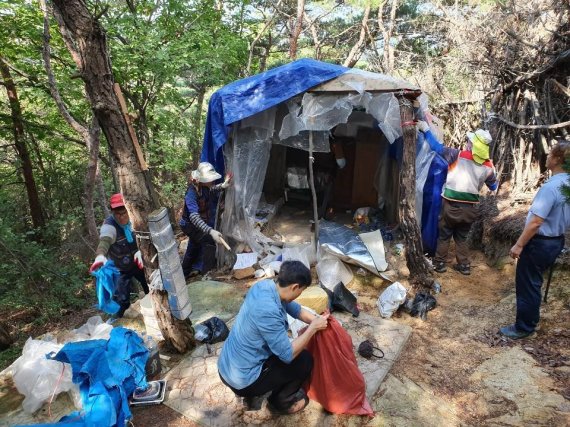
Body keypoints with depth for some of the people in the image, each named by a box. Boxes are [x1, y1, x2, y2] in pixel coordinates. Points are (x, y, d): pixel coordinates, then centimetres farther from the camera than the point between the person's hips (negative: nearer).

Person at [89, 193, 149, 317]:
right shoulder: (109, 225, -30)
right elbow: (104, 241, -49)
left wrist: (139, 251, -28)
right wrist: (100, 255, -70)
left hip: (137, 263, 5)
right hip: (121, 269, -5)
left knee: (151, 288, 23)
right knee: (122, 299, -7)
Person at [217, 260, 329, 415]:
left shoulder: (265, 285, -6)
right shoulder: (268, 310, -32)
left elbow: (295, 309, 10)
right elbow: (288, 355, -22)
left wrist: (317, 321, 3)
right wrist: (313, 327, -15)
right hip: (242, 380, -8)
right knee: (305, 360, 0)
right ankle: (280, 402, 19)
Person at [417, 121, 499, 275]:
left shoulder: (458, 156, -13)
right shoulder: (488, 166, 1)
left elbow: (437, 147, -8)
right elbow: (494, 187, 16)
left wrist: (425, 129, 2)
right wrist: (493, 171, 36)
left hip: (452, 205, -3)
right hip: (471, 208, 4)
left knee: (444, 236, 13)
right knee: (461, 237, 21)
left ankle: (439, 263, 22)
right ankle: (464, 265, 26)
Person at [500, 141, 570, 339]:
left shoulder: (551, 187, -26)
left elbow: (536, 222, -26)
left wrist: (519, 245, -18)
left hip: (540, 242, -9)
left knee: (526, 284, 5)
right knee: (534, 282, 24)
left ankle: (523, 327, 18)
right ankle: (532, 318, 39)